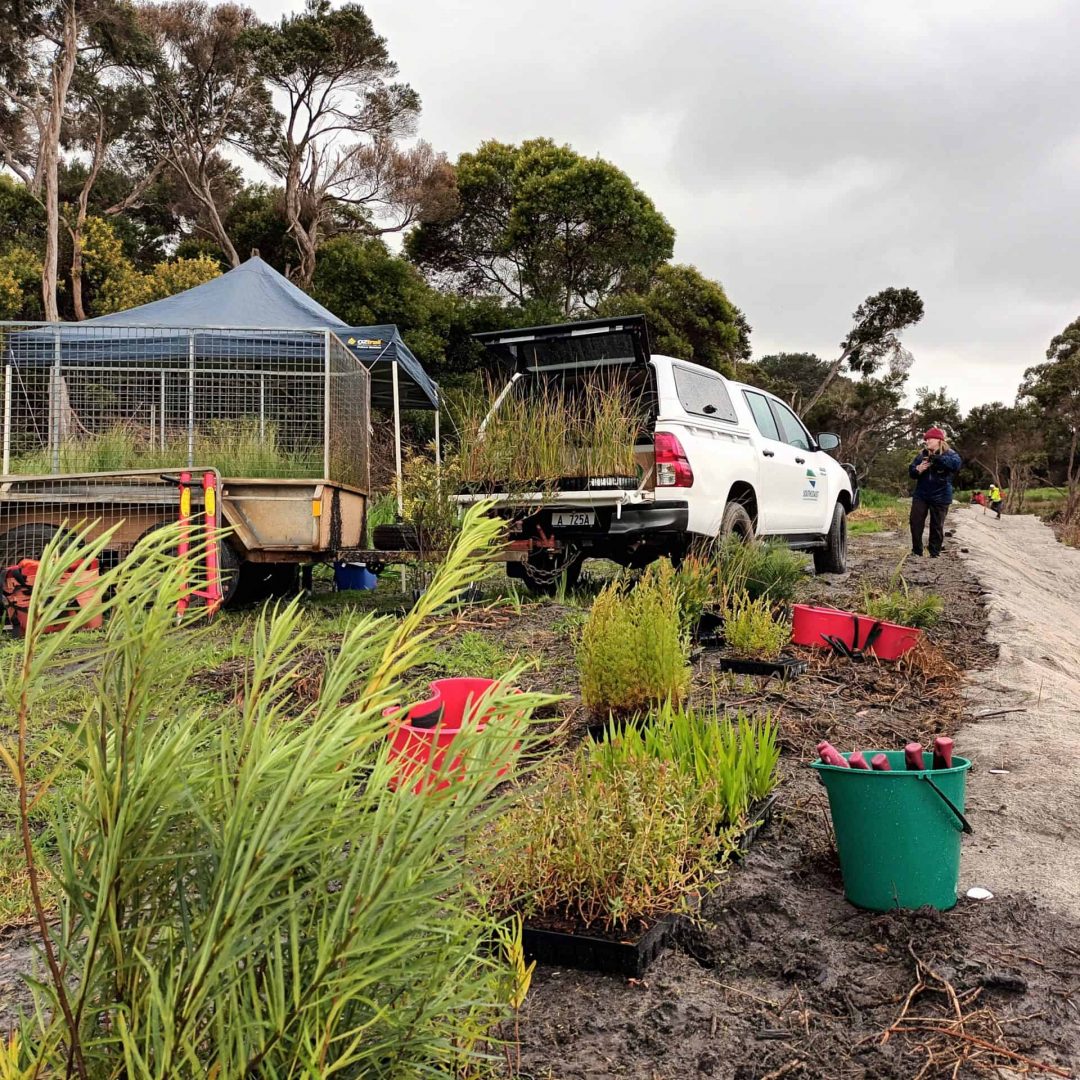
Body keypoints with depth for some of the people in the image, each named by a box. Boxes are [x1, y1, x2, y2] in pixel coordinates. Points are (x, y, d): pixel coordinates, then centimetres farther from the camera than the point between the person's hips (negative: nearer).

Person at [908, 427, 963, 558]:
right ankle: (916, 550, 12)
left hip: (940, 496, -4)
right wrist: (918, 470, -16)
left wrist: (936, 458, -33)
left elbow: (957, 464, -27)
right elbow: (911, 471, 8)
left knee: (937, 526, 3)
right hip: (921, 494, 4)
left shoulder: (949, 453, -5)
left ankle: (935, 553, 13)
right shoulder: (922, 454, 7)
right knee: (915, 522, 0)